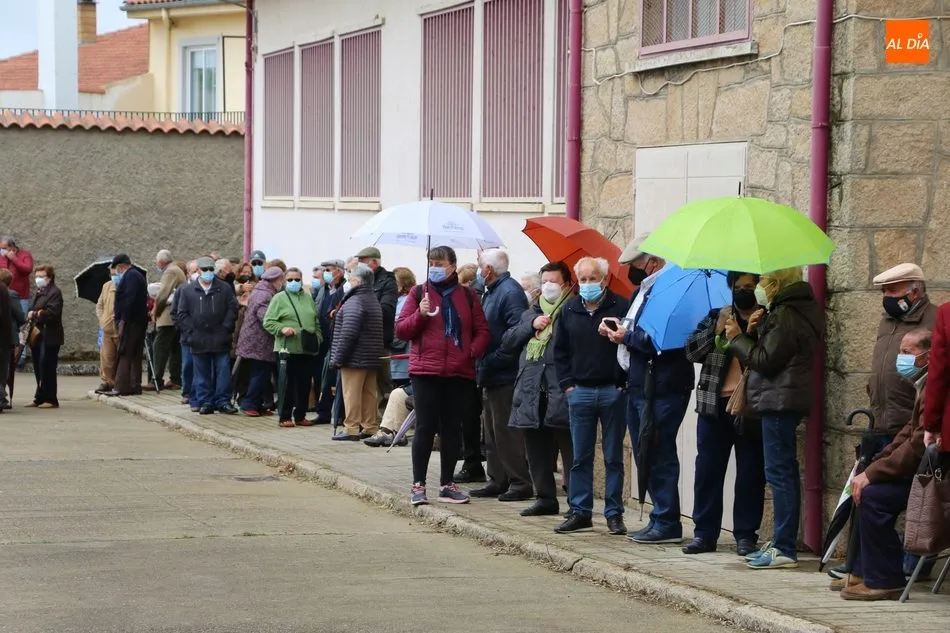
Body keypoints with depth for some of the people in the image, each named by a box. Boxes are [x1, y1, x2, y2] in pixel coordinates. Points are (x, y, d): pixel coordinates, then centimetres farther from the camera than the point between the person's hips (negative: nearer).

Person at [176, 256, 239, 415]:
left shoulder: (225, 288, 4)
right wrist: (191, 331, -5)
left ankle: (223, 401, 4)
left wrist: (226, 328, -7)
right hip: (199, 340, 1)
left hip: (220, 339, -1)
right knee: (202, 374, 6)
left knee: (223, 371, -1)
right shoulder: (187, 290, 5)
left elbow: (232, 309, 2)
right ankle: (205, 402, 12)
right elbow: (182, 314, 5)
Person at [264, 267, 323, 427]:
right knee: (288, 384, -3)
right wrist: (282, 329, -17)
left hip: (307, 350, 5)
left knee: (304, 384, 7)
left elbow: (316, 322, 22)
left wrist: (318, 337, 9)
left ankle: (300, 416, 17)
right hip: (287, 348, -5)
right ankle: (285, 417, 5)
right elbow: (268, 322, -2)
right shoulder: (279, 298, 1)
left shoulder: (308, 298, 16)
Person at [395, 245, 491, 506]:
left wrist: (473, 351, -8)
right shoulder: (419, 293, 6)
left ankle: (447, 484, 15)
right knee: (425, 427, -2)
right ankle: (418, 485, 3)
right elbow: (400, 330, 2)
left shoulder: (467, 295, 10)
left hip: (459, 373, 2)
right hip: (425, 371, -2)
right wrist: (420, 314, -14)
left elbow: (482, 331, 9)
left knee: (452, 428, 7)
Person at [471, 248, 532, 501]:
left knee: (506, 431, -7)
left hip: (505, 376, -10)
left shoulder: (510, 292, -15)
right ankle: (497, 481, 20)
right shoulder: (491, 292, 16)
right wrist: (483, 362, 10)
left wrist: (493, 360, -22)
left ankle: (521, 483, -2)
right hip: (492, 376, 10)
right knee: (493, 432, 14)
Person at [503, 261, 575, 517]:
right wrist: (532, 325, 2)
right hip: (531, 392, 7)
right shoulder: (531, 313, 23)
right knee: (537, 450, 10)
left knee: (569, 449, -7)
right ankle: (546, 498, 20)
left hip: (562, 391, -7)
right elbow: (508, 342, 14)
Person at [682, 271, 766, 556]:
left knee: (750, 473, 2)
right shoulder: (716, 317, 13)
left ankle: (746, 534, 9)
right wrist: (716, 330, -10)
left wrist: (752, 333, -20)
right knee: (708, 469, 4)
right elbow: (691, 351, 4)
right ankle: (704, 533, 10)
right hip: (715, 405, 3)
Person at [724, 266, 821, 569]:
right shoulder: (791, 311, 18)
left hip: (780, 401, -11)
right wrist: (752, 333, 3)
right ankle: (780, 542, 22)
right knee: (783, 472, 15)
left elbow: (765, 360, -18)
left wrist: (737, 338, -7)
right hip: (780, 400, 11)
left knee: (779, 472, -11)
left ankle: (784, 549, -12)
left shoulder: (786, 316, -15)